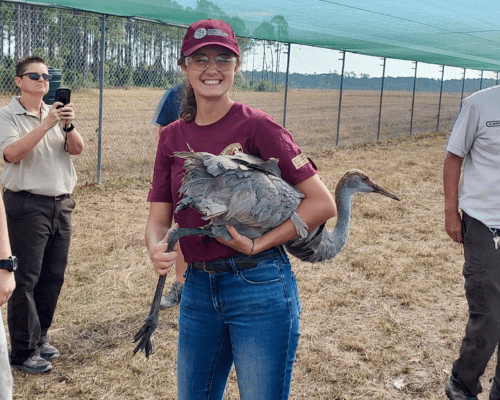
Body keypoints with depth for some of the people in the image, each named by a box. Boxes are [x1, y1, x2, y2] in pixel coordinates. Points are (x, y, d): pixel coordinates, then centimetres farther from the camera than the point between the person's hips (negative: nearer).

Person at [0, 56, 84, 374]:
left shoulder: (56, 113, 11)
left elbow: (77, 149, 1)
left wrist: (68, 126, -18)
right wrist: (46, 125, -23)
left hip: (61, 204, 6)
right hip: (27, 205, -6)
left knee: (54, 277, 12)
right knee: (26, 280, -2)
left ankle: (40, 338, 27)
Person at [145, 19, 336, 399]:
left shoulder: (256, 125, -10)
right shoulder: (173, 136, 6)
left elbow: (323, 202, -12)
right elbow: (159, 217, 4)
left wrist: (258, 245, -17)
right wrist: (156, 248, -18)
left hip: (259, 286, -5)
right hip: (198, 287, 5)